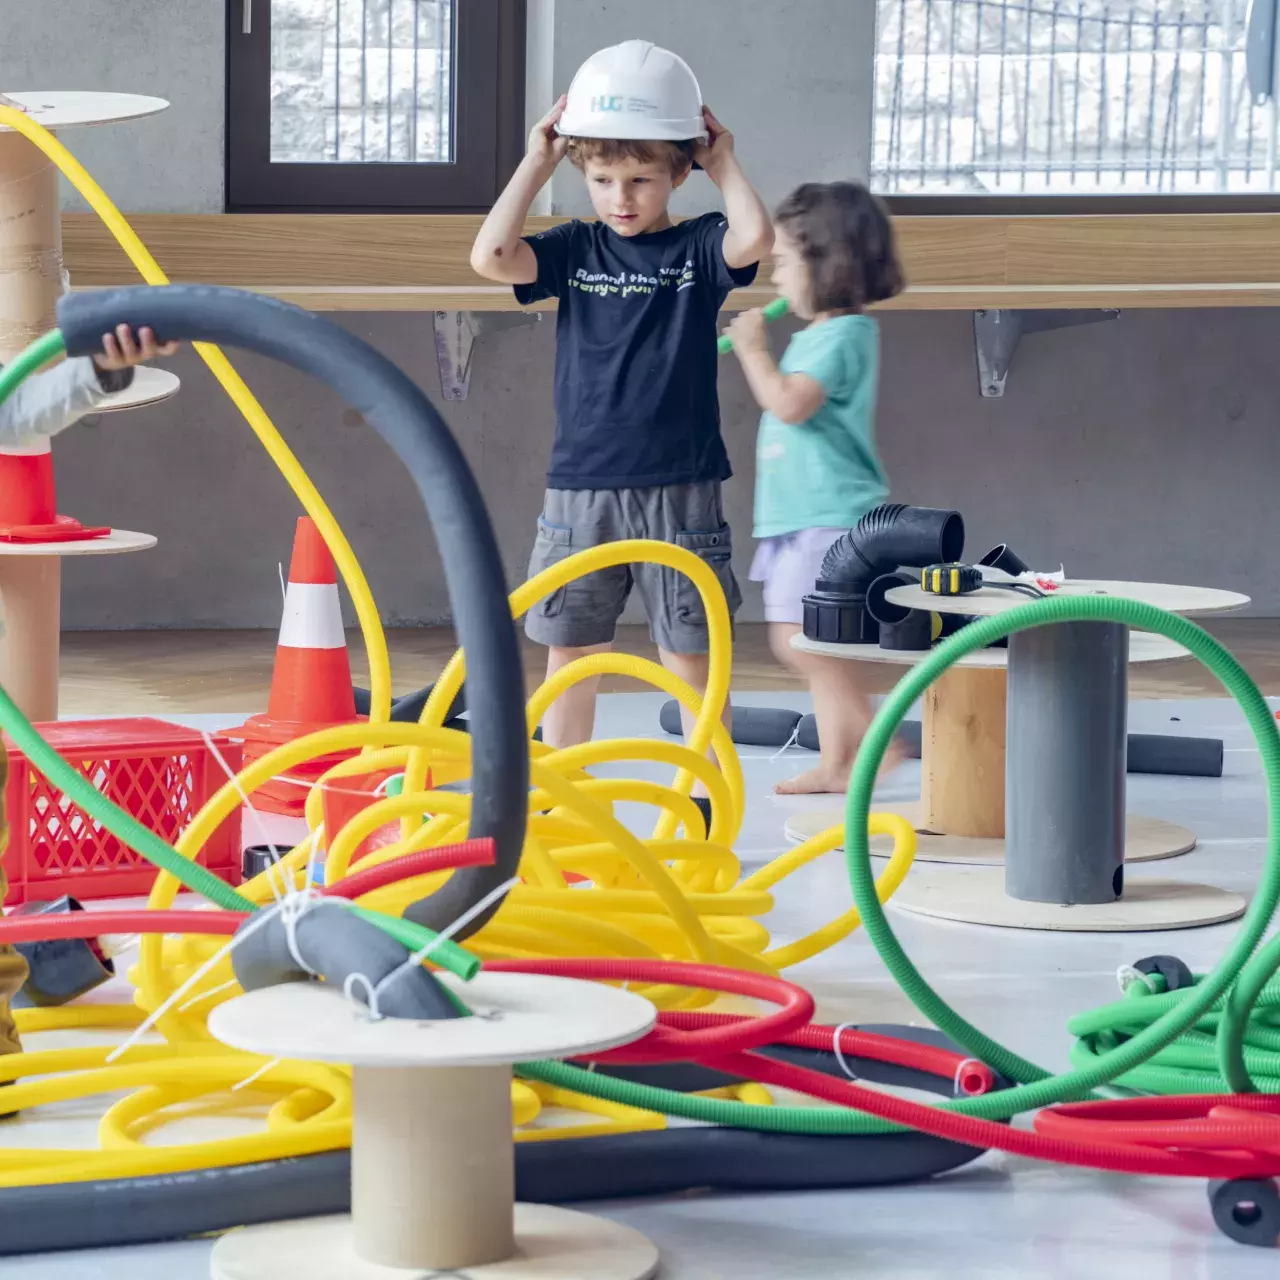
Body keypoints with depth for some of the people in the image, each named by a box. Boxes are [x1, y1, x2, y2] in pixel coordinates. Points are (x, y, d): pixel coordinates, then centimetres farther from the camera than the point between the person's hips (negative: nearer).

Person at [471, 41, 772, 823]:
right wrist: (538, 164, -5)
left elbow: (754, 238, -22)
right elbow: (491, 256, -10)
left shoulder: (698, 249, 0)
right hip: (581, 487, 3)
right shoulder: (574, 250, 6)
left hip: (679, 488, -3)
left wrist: (725, 164, -7)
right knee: (569, 654, 8)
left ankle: (707, 813, 9)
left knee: (689, 656, 1)